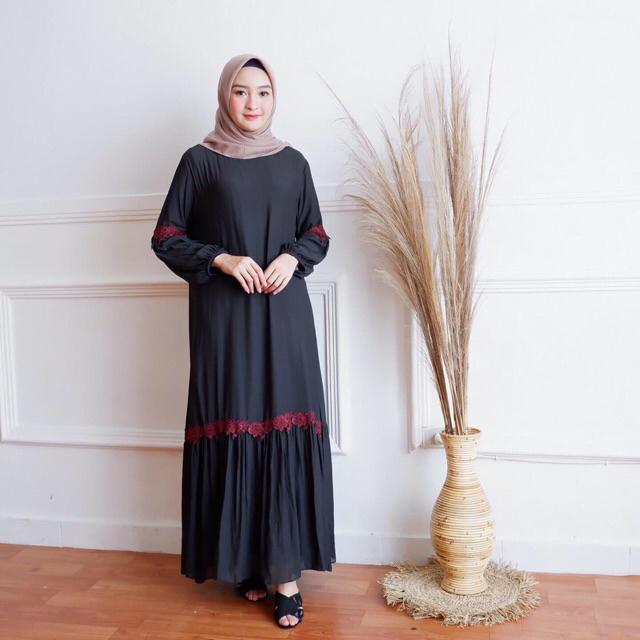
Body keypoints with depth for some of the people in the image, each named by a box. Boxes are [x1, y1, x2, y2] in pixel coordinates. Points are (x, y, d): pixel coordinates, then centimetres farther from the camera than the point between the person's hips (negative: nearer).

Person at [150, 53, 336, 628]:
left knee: (285, 428, -3)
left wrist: (292, 257, -7)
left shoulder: (293, 162, 10)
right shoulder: (200, 161, 4)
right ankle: (243, 559, 15)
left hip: (284, 313, 2)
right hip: (223, 316, -1)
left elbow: (318, 235, 14)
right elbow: (166, 237, 3)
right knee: (232, 425, 0)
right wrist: (222, 259, -12)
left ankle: (285, 570, 3)